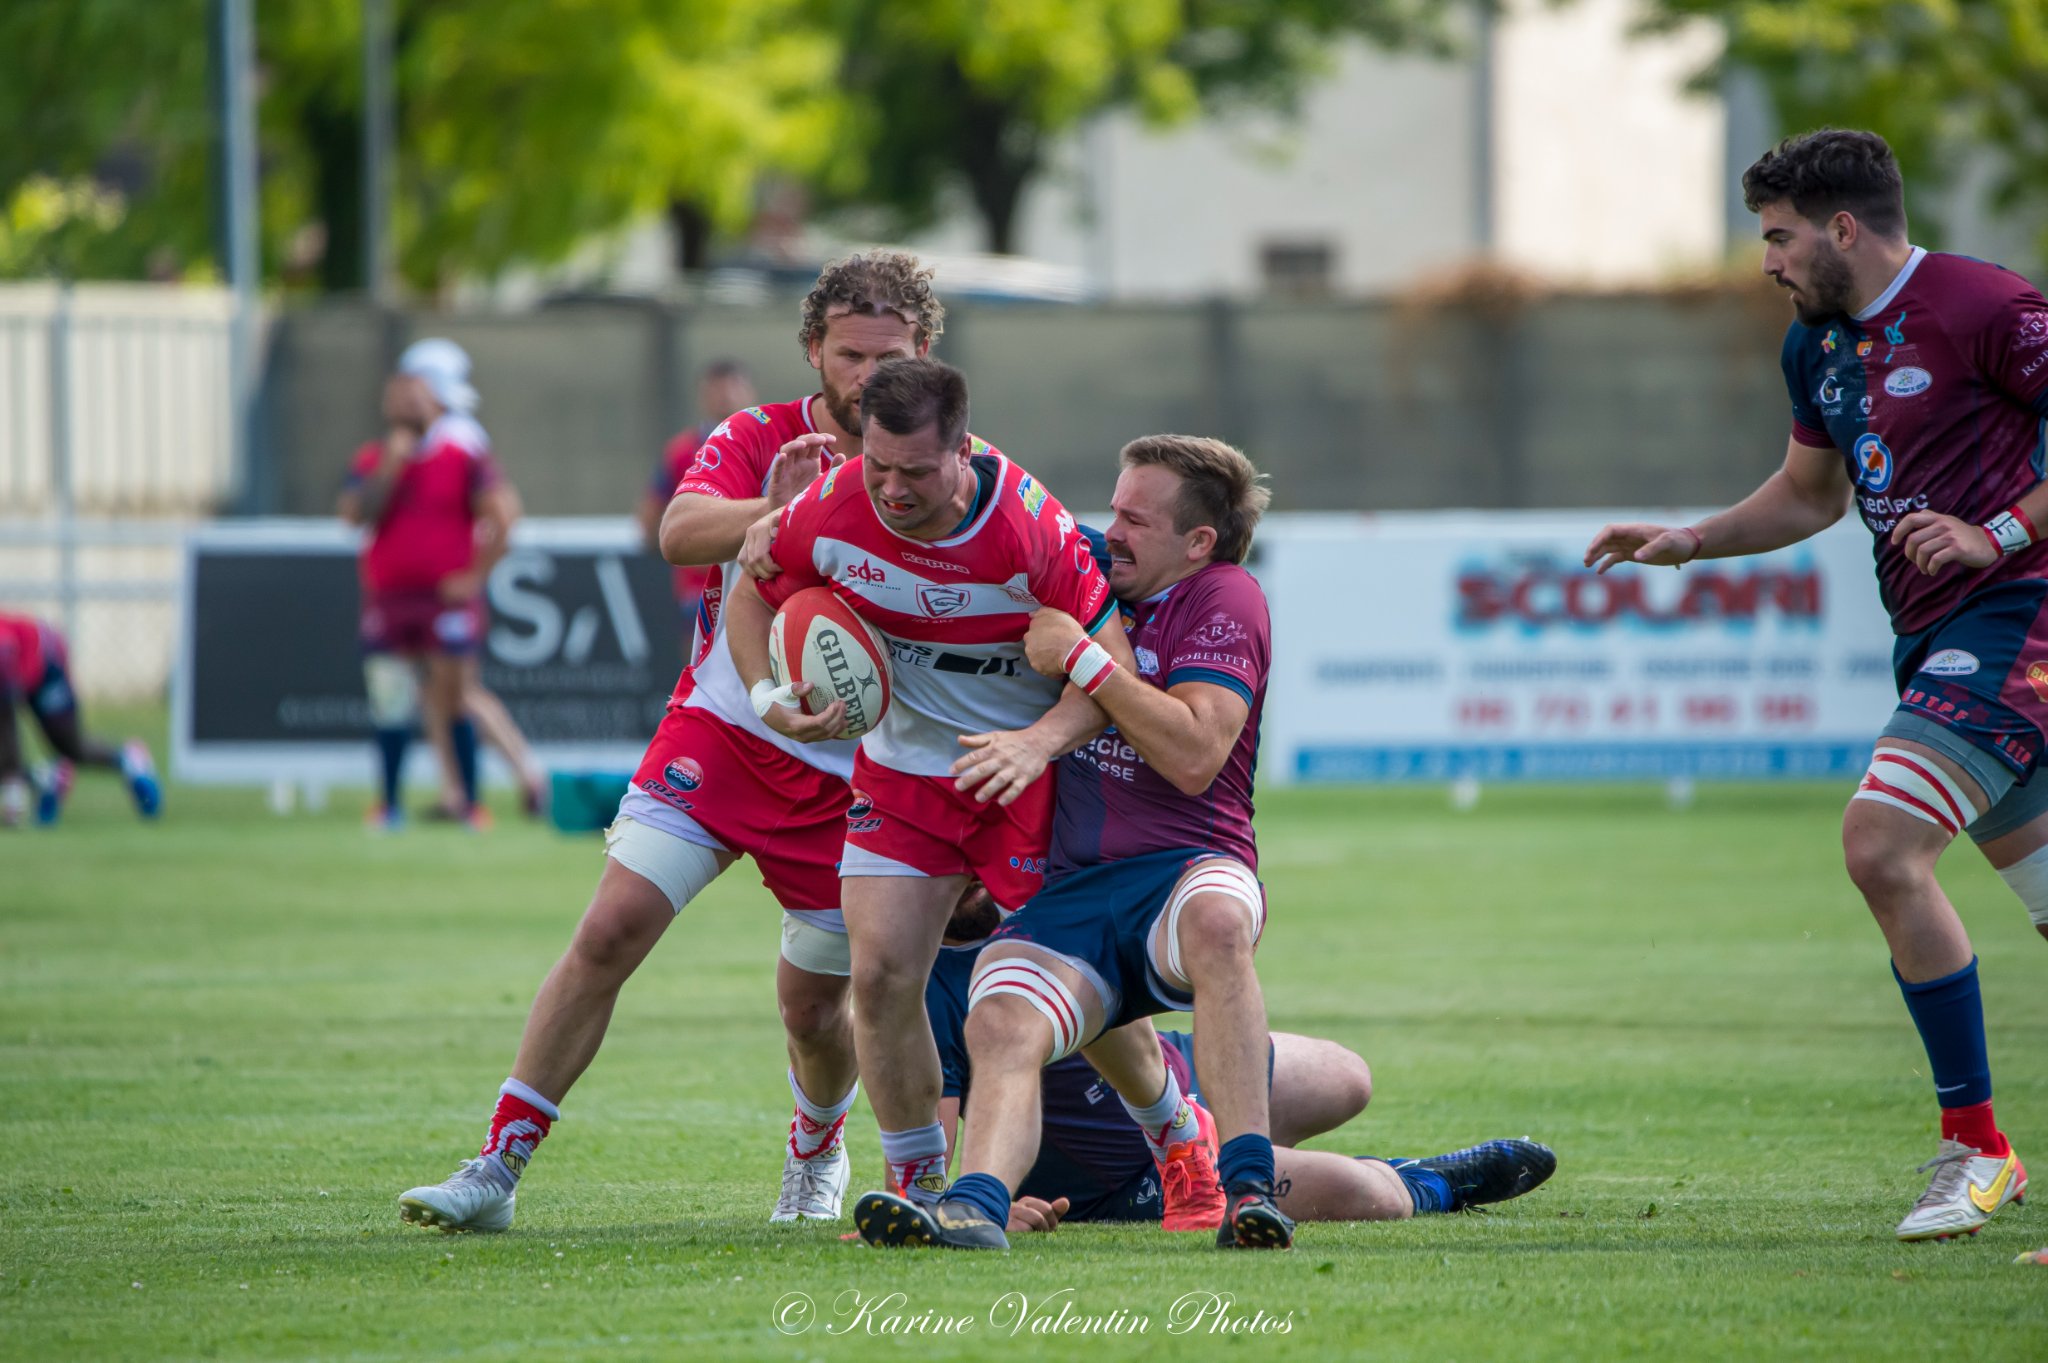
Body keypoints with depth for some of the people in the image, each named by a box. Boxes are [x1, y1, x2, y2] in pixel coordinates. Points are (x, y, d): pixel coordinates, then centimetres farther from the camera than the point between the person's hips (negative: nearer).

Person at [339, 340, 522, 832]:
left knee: (452, 700, -5)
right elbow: (355, 514, -4)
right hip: (388, 597, 4)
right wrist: (389, 469, -12)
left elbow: (502, 515, -7)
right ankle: (389, 803, 14)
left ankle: (470, 801, 3)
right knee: (390, 702, 5)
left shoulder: (465, 455, -3)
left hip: (446, 596, -4)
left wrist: (475, 575, -9)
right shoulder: (373, 457, 9)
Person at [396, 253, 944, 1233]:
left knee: (814, 1009, 6)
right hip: (718, 736, 0)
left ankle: (818, 1153, 40)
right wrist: (779, 508, -43)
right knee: (608, 936, -14)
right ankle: (498, 1168, -10)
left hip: (850, 776, 0)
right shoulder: (759, 442, -4)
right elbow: (680, 532, -23)